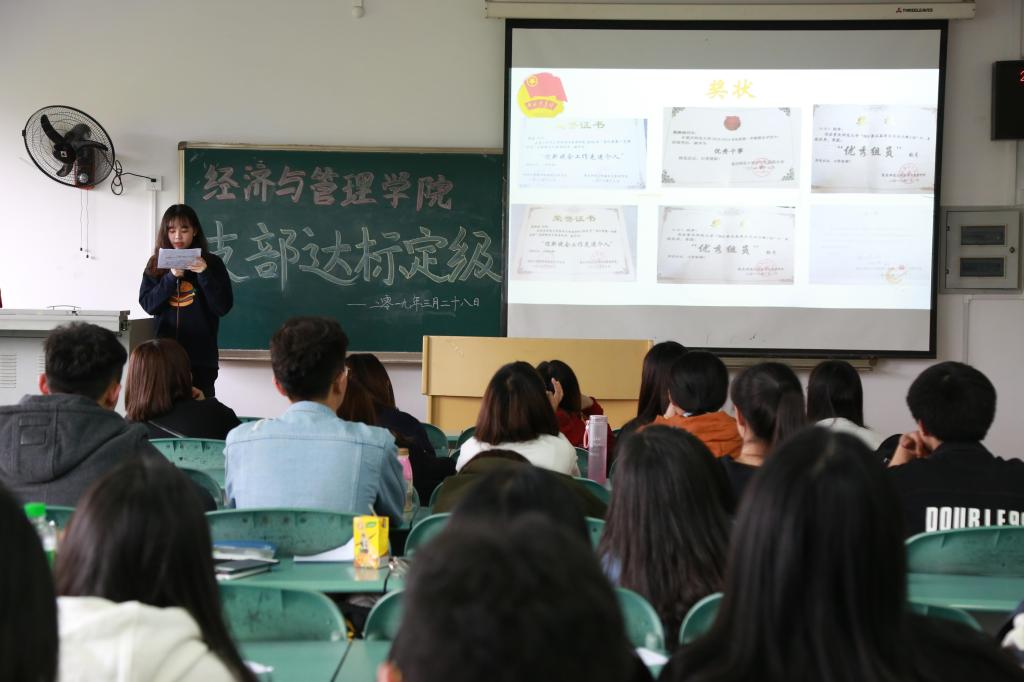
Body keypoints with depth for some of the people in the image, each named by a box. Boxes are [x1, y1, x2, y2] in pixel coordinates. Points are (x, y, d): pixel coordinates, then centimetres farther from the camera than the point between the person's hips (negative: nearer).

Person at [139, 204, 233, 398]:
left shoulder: (211, 263, 2)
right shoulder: (156, 263, 7)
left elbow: (223, 307, -4)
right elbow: (149, 305, -1)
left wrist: (204, 274, -16)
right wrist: (172, 277, -14)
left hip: (200, 354, -1)